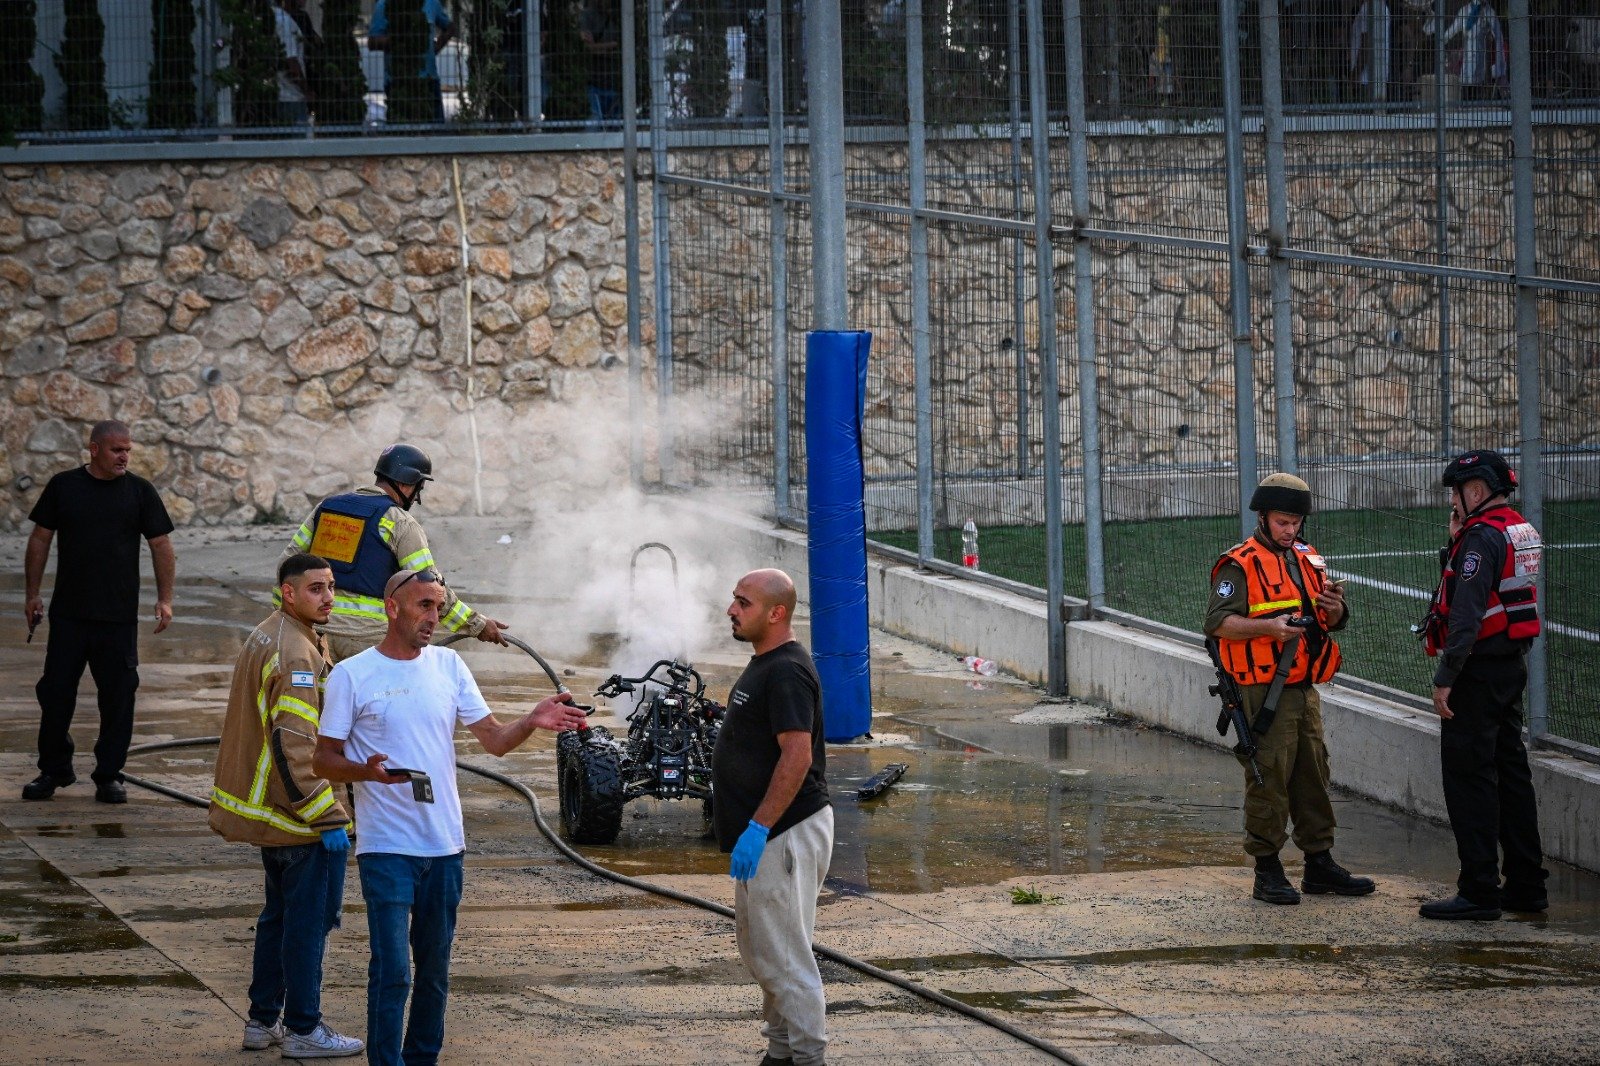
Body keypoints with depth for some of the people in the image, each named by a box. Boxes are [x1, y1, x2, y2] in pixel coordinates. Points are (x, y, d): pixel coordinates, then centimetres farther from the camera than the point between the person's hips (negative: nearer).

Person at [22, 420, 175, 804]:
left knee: (118, 696, 1)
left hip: (119, 615, 0)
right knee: (56, 691, 3)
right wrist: (32, 593, 5)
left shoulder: (140, 491, 3)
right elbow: (40, 539, 8)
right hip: (68, 613, 0)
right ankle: (54, 769, 17)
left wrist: (165, 599, -2)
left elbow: (161, 545, 5)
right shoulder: (63, 487, 3)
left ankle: (109, 775, 12)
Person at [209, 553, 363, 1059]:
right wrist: (329, 817, -22)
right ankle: (303, 1030, 3)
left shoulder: (263, 639, 12)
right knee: (310, 918, -2)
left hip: (266, 808, 10)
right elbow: (294, 747, -26)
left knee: (280, 914, 19)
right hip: (302, 823, -10)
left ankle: (263, 1020, 26)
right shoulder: (295, 655, -21)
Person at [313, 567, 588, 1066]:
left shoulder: (448, 666, 8)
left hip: (444, 844, 5)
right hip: (386, 848, -5)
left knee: (435, 969, 13)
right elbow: (323, 760, -2)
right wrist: (366, 771, -23)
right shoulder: (352, 675, -4)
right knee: (392, 971, -10)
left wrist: (531, 722, -15)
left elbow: (495, 739, 6)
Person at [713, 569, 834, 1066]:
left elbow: (797, 756, -26)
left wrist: (758, 828, -27)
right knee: (757, 947, 17)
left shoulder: (786, 672, -19)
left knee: (781, 952, -7)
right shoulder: (764, 665, 14)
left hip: (785, 833, -11)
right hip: (767, 834, 11)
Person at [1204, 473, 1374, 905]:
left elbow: (1334, 622, 22)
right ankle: (1267, 872, -1)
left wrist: (1334, 609, -2)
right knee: (1269, 779, -6)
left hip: (1305, 688, 7)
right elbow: (1218, 622, -15)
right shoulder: (1240, 565, -6)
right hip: (1265, 692, -7)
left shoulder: (1308, 560, 17)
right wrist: (1269, 627, -27)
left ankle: (1319, 865, 19)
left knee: (1314, 777, 11)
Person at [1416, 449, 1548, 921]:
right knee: (1510, 771, 14)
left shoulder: (1482, 537, -17)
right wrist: (1459, 540, 9)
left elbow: (1467, 615, -23)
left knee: (1468, 776, -6)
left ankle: (1479, 891, -7)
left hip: (1479, 670, -10)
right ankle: (1526, 885, 18)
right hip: (1512, 665, 10)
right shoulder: (1520, 532, 13)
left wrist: (1445, 678, -23)